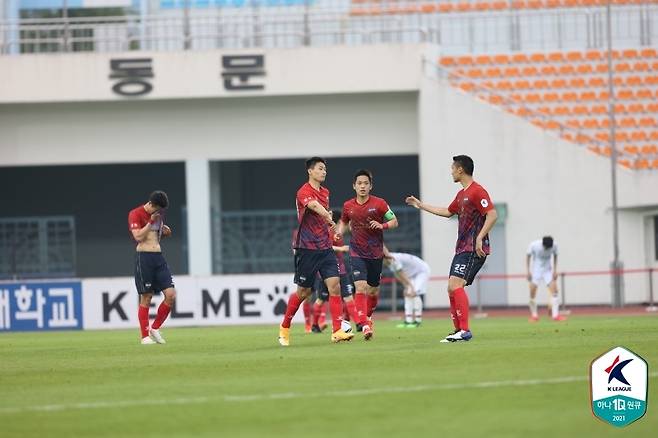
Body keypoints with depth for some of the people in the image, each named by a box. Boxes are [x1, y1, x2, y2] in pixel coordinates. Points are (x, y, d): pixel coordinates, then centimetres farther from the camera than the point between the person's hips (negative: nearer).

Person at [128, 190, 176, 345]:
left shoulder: (159, 214, 14)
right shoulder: (136, 214, -7)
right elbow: (138, 236, -17)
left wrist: (164, 231, 7)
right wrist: (151, 222, -18)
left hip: (158, 256, 7)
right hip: (144, 256, -7)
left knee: (170, 294, -4)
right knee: (146, 298, -4)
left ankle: (155, 329, 10)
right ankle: (145, 336, 3)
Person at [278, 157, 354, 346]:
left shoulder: (325, 192, 12)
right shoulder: (304, 192, -14)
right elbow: (313, 205, -35)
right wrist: (329, 218, -51)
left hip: (325, 247, 6)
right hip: (306, 248, -6)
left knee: (334, 285, -9)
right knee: (303, 292, 3)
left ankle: (337, 331, -11)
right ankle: (285, 327, 23)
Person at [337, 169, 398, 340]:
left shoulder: (379, 204, -7)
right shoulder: (348, 206, 0)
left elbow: (394, 222, -1)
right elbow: (344, 221, 20)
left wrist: (382, 225, -20)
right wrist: (340, 231, -1)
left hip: (375, 253, 0)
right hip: (357, 253, 0)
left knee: (373, 289, 10)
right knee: (360, 286, -17)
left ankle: (368, 316, 38)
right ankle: (364, 324, -22)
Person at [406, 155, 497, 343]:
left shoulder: (477, 191, -12)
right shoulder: (461, 194, 19)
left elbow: (492, 215, -20)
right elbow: (447, 212, 35)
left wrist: (479, 238, -25)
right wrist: (421, 205, 40)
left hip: (473, 249, -10)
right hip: (462, 248, 10)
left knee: (455, 285, -20)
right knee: (452, 289, 8)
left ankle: (465, 330, -22)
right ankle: (458, 331, 14)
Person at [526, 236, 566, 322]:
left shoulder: (554, 246, -16)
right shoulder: (534, 245, -21)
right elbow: (528, 256, -6)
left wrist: (555, 270, -3)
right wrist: (527, 271, -11)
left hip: (547, 270, 1)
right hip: (535, 270, -1)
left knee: (554, 290, -13)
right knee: (532, 293, -6)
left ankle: (555, 315, -12)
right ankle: (534, 315, 9)